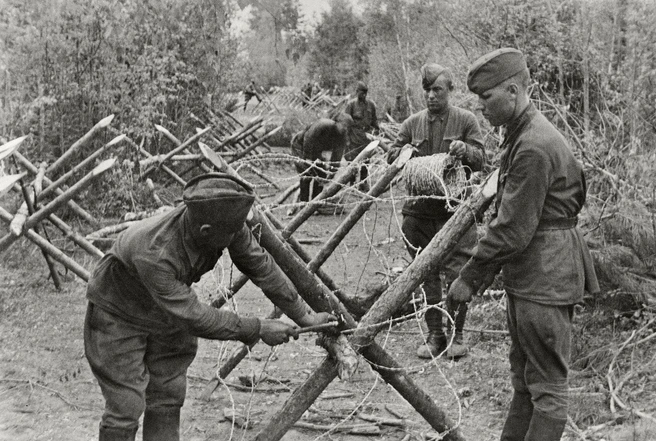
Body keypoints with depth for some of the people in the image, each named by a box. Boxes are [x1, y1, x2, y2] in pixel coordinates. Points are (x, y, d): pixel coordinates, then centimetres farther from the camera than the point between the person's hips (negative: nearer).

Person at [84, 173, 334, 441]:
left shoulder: (228, 226, -26)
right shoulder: (154, 255, -42)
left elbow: (260, 266, -10)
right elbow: (195, 318, -33)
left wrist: (303, 315, -5)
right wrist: (258, 330, -26)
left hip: (167, 317, 6)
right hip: (119, 315, -6)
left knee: (168, 401, 8)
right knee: (126, 408, -7)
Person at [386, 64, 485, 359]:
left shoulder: (465, 121, 2)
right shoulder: (413, 123, 10)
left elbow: (480, 160, -2)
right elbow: (391, 156, 10)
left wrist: (465, 150, -23)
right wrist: (404, 152, -12)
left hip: (455, 209, -3)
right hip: (419, 210, 3)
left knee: (457, 273, -5)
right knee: (426, 275, 7)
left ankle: (456, 335, 9)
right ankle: (434, 335, 16)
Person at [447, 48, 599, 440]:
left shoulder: (534, 147, -21)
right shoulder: (523, 135, 12)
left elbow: (513, 228, -21)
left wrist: (470, 278, -12)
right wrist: (481, 273, 14)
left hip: (545, 278, -11)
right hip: (527, 277, 11)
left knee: (547, 387, -2)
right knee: (524, 380, 17)